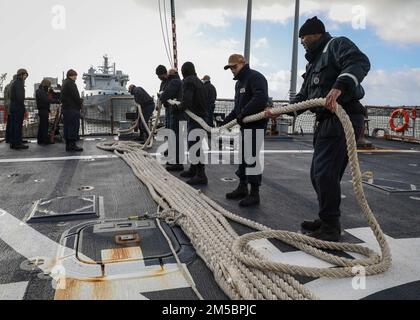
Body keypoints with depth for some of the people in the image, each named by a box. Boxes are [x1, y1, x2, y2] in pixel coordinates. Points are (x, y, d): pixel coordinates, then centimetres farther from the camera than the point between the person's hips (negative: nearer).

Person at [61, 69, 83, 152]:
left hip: (65, 108, 10)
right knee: (74, 126, -8)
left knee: (67, 126, 10)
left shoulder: (64, 83, 19)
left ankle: (68, 145, 13)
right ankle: (72, 145, -9)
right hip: (73, 108, -10)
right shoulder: (71, 84, -12)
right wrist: (80, 105, -5)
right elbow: (76, 96, -15)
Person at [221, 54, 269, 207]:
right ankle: (242, 188, 26)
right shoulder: (239, 82, 21)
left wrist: (244, 114, -30)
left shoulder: (255, 77, -11)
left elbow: (261, 98, -28)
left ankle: (254, 194, 0)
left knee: (251, 158, -9)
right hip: (245, 125, 10)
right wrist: (225, 122, 20)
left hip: (256, 125, -10)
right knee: (242, 157, 14)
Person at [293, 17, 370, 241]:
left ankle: (331, 228, 0)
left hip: (343, 118, -10)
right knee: (318, 174, 11)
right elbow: (303, 96, 28)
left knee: (326, 173, -12)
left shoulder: (337, 45, -1)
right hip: (326, 121, 10)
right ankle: (327, 220, 23)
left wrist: (339, 86, -37)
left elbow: (360, 62, -21)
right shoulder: (314, 62, 27)